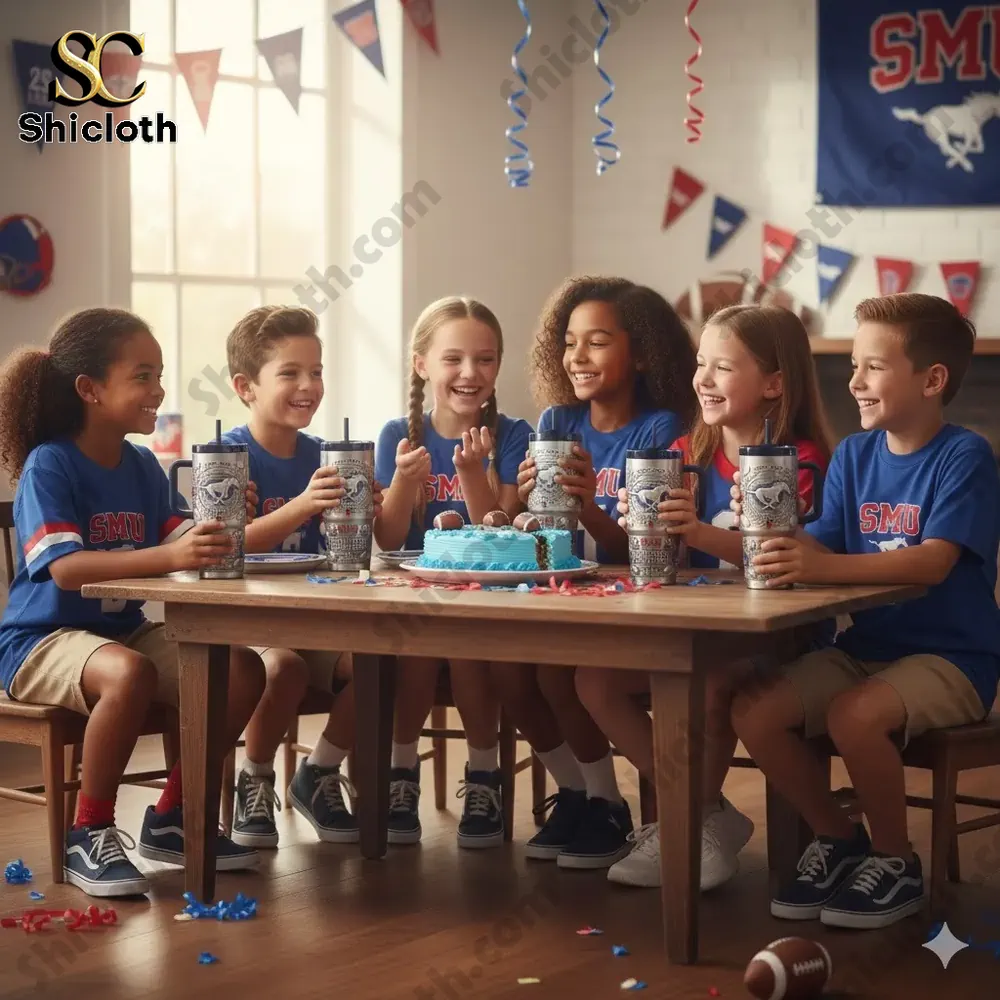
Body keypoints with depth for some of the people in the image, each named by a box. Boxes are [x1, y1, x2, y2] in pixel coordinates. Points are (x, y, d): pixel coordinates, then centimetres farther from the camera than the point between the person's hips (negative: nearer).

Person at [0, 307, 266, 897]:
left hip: (125, 630, 7)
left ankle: (172, 818, 4)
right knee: (129, 674, -38)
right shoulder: (49, 464, -14)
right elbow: (65, 568, -27)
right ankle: (90, 835, -18)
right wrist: (168, 556, -39)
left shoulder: (145, 467, 7)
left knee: (243, 670, -12)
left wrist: (216, 525, -18)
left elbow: (179, 548, 4)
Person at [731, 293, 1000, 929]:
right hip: (867, 645, 6)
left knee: (854, 714, -33)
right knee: (754, 713, -13)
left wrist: (825, 566, -38)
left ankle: (895, 860, -6)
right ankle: (840, 839, 9)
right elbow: (822, 547, -1)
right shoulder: (854, 455, 7)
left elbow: (934, 561, -25)